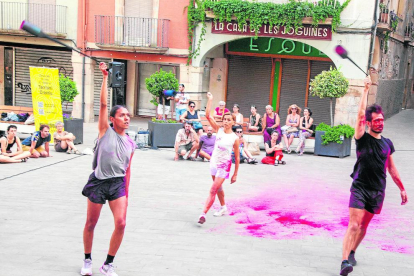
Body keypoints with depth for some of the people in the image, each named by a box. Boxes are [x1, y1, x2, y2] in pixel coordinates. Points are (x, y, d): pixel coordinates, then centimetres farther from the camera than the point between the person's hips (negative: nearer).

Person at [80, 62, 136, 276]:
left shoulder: (130, 144, 7)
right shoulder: (105, 131, -3)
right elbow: (103, 103, -13)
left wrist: (126, 194, 12)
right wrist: (105, 77, -15)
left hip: (118, 184, 3)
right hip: (98, 181, -3)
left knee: (121, 223, -10)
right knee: (91, 224, 7)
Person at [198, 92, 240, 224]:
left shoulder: (235, 138, -11)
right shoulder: (219, 130, -2)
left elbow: (237, 157, -5)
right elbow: (208, 115, -11)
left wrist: (235, 174, -3)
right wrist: (210, 100, -19)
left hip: (224, 165, -5)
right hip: (214, 162, 5)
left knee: (213, 190, -13)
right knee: (218, 188, 22)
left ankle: (203, 214, -15)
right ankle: (223, 208, 43)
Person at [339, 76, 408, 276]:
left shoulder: (387, 143, 9)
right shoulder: (363, 139, -5)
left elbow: (391, 168, 17)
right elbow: (360, 114, -18)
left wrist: (402, 189, 19)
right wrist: (366, 90, -13)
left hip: (378, 191, 5)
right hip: (360, 188, -5)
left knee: (364, 226, 13)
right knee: (353, 225, -15)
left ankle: (351, 253, 31)